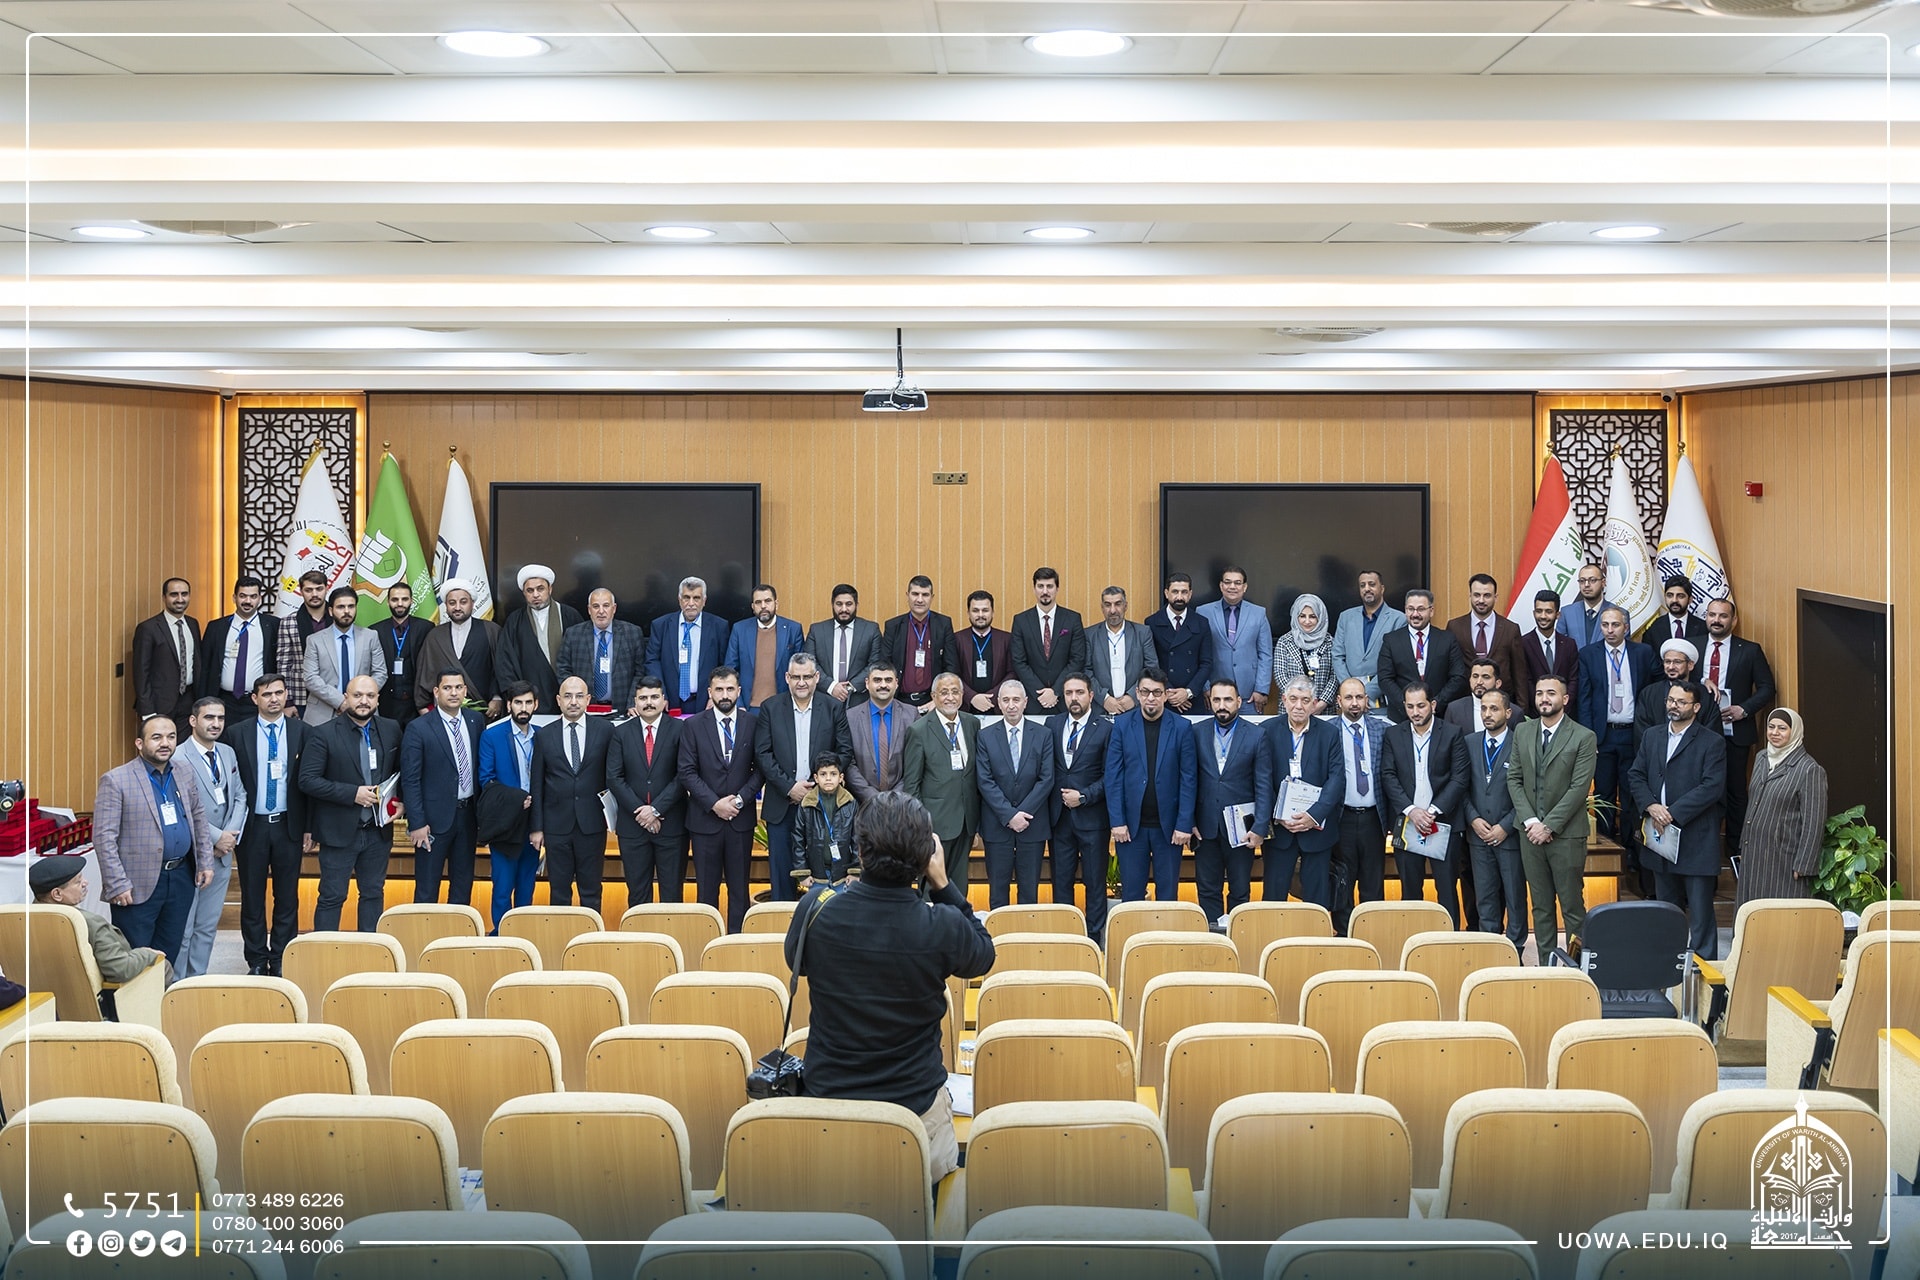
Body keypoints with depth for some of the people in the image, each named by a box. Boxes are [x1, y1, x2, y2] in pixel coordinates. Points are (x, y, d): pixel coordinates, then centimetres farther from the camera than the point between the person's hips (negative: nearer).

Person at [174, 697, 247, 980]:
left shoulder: (228, 753, 9)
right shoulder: (179, 758, -15)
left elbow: (240, 796, 12)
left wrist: (232, 835, -4)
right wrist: (216, 837, -15)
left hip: (221, 854, 7)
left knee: (208, 926, 14)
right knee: (182, 928, 0)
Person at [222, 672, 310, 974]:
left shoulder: (302, 733, 1)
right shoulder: (236, 733, -1)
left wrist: (309, 828, -1)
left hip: (288, 825, 1)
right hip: (251, 825, 0)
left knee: (287, 897, 6)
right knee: (252, 897, 6)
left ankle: (282, 961, 15)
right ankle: (257, 962, 15)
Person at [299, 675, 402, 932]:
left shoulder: (391, 730, 4)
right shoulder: (325, 734, -10)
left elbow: (401, 772, 16)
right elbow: (308, 780, -15)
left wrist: (402, 803, -3)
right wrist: (352, 793, -20)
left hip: (378, 831, 4)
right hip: (339, 832, -4)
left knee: (374, 893, 13)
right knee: (332, 897, 3)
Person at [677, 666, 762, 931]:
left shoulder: (753, 723, 2)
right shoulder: (693, 726, 0)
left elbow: (760, 768, 3)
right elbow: (687, 772, -4)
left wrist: (740, 799, -10)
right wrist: (714, 803, -12)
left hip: (741, 818, 1)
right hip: (705, 819, -1)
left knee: (739, 887, 5)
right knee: (706, 888, 4)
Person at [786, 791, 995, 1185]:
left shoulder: (817, 908, -17)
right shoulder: (943, 927, -23)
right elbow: (983, 956, 4)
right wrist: (942, 884, 0)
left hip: (828, 1096, 2)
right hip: (918, 1104, -1)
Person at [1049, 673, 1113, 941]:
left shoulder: (1105, 729, -3)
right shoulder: (1052, 725, 8)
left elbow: (1109, 776, -6)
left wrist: (1084, 796, -13)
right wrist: (1059, 796, -2)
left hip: (1091, 816, -3)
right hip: (1059, 816, 3)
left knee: (1095, 882, 3)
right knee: (1061, 880, 8)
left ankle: (1094, 937, 9)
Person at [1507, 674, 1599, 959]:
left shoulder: (1584, 737, -5)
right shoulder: (1522, 732, 9)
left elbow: (1579, 787, -11)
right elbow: (1514, 779, 8)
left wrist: (1548, 826, -14)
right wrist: (1530, 821, -5)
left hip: (1567, 834, -4)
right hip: (1531, 831, 4)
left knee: (1573, 906, -1)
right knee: (1541, 906, 9)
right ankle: (1545, 965, 14)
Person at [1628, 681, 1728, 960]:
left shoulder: (1712, 743, -4)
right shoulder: (1652, 738, 13)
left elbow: (1712, 787, -13)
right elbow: (1636, 776, 9)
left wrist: (1673, 813, -18)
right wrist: (1650, 806, -10)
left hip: (1696, 839, -6)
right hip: (1660, 836, 6)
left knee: (1700, 910, -4)